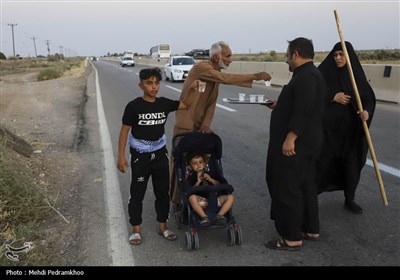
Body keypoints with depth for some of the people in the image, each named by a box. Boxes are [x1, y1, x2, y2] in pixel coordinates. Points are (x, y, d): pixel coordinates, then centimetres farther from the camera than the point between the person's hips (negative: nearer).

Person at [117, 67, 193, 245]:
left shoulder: (164, 103, -2)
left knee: (163, 192, 12)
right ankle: (136, 230, 22)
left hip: (160, 154, 4)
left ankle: (163, 226, 28)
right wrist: (121, 156, -11)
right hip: (140, 156, -4)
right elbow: (124, 131, -9)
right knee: (137, 194, 6)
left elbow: (187, 105, 6)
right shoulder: (134, 106, -13)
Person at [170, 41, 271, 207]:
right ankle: (177, 200, 13)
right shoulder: (201, 67, -18)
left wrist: (206, 123, -13)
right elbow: (225, 78, -32)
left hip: (200, 125, 8)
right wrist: (254, 77, -31)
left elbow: (212, 103, 2)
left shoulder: (216, 74, 7)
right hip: (186, 124, -8)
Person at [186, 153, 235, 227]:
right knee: (192, 197, -37)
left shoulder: (209, 174, 24)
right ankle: (204, 217, -39)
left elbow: (219, 184, 15)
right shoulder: (191, 177, 13)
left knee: (231, 197, -17)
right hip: (201, 201, -4)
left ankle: (220, 215, -30)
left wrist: (211, 179, -2)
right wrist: (198, 181, -12)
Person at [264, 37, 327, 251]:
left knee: (287, 188, -4)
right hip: (305, 142, 11)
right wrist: (278, 105, 25)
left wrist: (290, 138, -27)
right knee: (305, 186, 17)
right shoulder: (308, 74, 16)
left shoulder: (306, 76, -18)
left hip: (296, 143, -11)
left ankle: (292, 238, 5)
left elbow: (303, 110, -26)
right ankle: (311, 230, 29)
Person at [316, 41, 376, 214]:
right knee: (321, 161, -3)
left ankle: (349, 200, 25)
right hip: (328, 125, -3)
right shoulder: (324, 71, -5)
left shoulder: (357, 74, 3)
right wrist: (333, 97, -18)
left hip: (350, 128, 3)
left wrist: (366, 112, -24)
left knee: (352, 163, 8)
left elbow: (368, 97, -3)